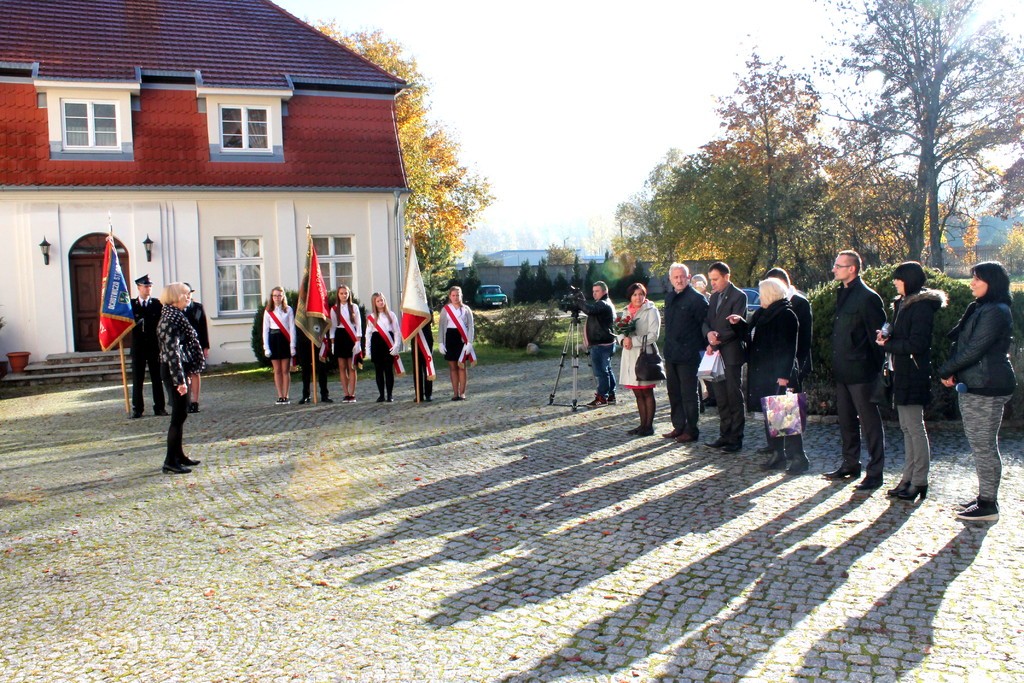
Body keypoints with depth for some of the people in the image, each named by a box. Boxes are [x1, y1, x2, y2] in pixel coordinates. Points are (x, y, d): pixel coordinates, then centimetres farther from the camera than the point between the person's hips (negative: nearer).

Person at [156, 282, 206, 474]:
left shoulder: (173, 316, 14)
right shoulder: (172, 318, -17)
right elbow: (172, 351, -22)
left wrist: (184, 374, 22)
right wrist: (180, 380, -24)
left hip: (177, 369, 10)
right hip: (173, 371, -10)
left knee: (181, 413, 16)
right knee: (179, 415, -6)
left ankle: (178, 455, 26)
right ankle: (170, 462, -2)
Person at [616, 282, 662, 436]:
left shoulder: (651, 311, -5)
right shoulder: (627, 311, 15)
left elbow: (653, 335, -13)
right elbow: (619, 332, 13)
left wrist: (634, 341, -17)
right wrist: (624, 339, -9)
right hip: (629, 356, 6)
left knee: (647, 393, 0)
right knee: (638, 393, 11)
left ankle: (649, 425, 6)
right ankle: (643, 424, 18)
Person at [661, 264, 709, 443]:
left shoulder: (696, 298, -10)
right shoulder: (669, 298, 13)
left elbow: (705, 324, -11)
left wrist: (701, 349, -13)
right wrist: (669, 347, 16)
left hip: (688, 355, -8)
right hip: (671, 354, 8)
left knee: (689, 394, 0)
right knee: (674, 393, 13)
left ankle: (691, 430, 8)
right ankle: (678, 426, 24)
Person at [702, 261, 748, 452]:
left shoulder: (739, 296, -7)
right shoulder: (714, 296, 16)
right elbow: (706, 320, 11)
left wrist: (717, 341, -13)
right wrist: (709, 334, -10)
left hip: (731, 353, -7)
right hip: (716, 352, 7)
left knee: (734, 397, -2)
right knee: (720, 397, 10)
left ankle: (736, 438, 4)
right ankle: (725, 435, 18)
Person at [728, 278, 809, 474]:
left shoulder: (786, 315, -11)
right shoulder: (761, 314, 16)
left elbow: (789, 347, -17)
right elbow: (749, 336, 23)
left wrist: (784, 375, -22)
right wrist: (739, 323, 9)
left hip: (779, 375, -9)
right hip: (762, 374, 9)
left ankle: (798, 457, 1)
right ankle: (777, 455, 20)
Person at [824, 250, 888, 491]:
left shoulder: (867, 297, -14)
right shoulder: (842, 293, 13)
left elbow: (877, 334, -15)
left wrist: (878, 368, -15)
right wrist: (836, 365, 16)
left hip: (861, 371, -9)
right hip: (843, 371, 9)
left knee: (869, 422, 0)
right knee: (846, 420, 17)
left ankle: (875, 473, 8)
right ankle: (850, 465, 29)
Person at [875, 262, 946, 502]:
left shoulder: (921, 306, -14)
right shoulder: (903, 303, 15)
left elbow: (916, 344, -20)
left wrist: (887, 345, -10)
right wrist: (886, 336, 0)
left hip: (913, 374, -10)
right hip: (901, 372, 10)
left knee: (915, 427, -4)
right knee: (907, 427, 12)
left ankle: (919, 482, 2)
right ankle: (908, 478, 19)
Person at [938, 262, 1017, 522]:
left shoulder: (995, 312, -15)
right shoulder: (981, 309, 17)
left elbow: (974, 349, -19)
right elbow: (963, 342, 17)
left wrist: (947, 370, -8)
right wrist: (954, 371, 2)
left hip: (986, 386, -10)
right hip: (974, 384, 10)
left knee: (983, 445, -5)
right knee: (980, 443, 15)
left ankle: (988, 505, 3)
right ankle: (984, 497, 23)